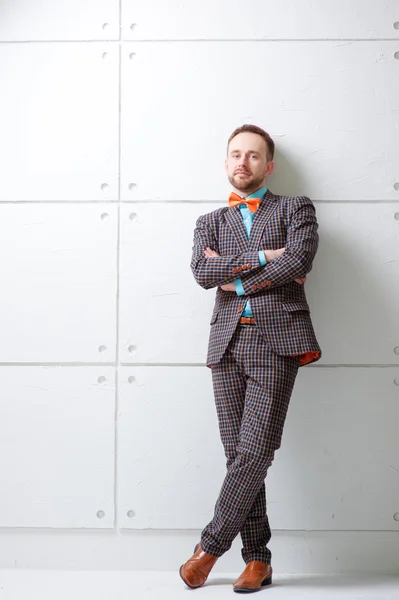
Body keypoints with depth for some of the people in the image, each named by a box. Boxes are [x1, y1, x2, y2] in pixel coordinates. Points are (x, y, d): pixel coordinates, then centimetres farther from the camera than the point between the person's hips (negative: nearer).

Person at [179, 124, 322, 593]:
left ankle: (210, 545, 4)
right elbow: (202, 272, 0)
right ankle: (258, 558, 12)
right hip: (228, 343, 3)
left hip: (276, 342, -3)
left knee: (255, 450, -11)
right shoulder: (210, 222, 20)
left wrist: (235, 277, -4)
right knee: (239, 453, 2)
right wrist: (263, 258, -7)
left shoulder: (296, 208, 12)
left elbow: (300, 258, -8)